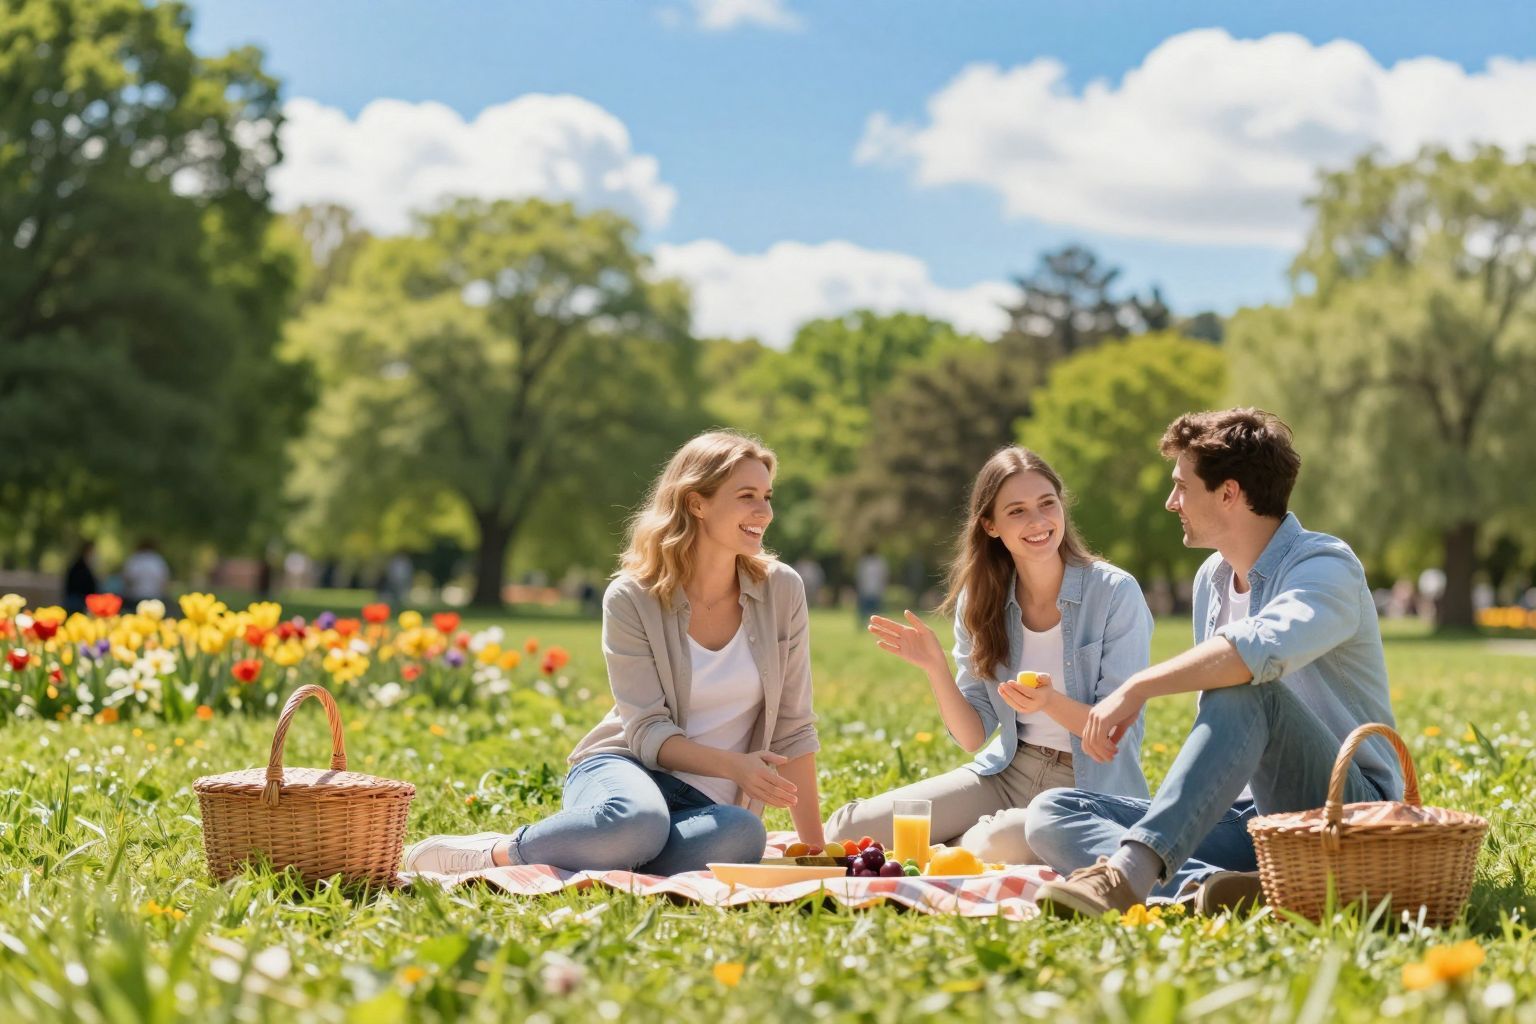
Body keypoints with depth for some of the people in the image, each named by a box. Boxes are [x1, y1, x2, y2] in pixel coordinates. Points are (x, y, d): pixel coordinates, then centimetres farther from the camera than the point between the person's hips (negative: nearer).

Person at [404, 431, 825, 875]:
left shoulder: (782, 591, 0)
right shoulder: (632, 599, -7)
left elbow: (793, 730, 4)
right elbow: (648, 731, -10)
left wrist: (815, 851, 1)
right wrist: (733, 765, -27)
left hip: (705, 804, 3)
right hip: (627, 769, -3)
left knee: (742, 835, -38)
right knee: (634, 821, -43)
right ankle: (492, 853, -15)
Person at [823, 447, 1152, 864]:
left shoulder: (1115, 594, -11)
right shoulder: (981, 601, 2)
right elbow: (973, 735, 3)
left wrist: (1051, 702, -32)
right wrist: (935, 669, -14)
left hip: (1092, 786, -4)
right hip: (1009, 773, 4)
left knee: (998, 846, -36)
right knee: (853, 829, -16)